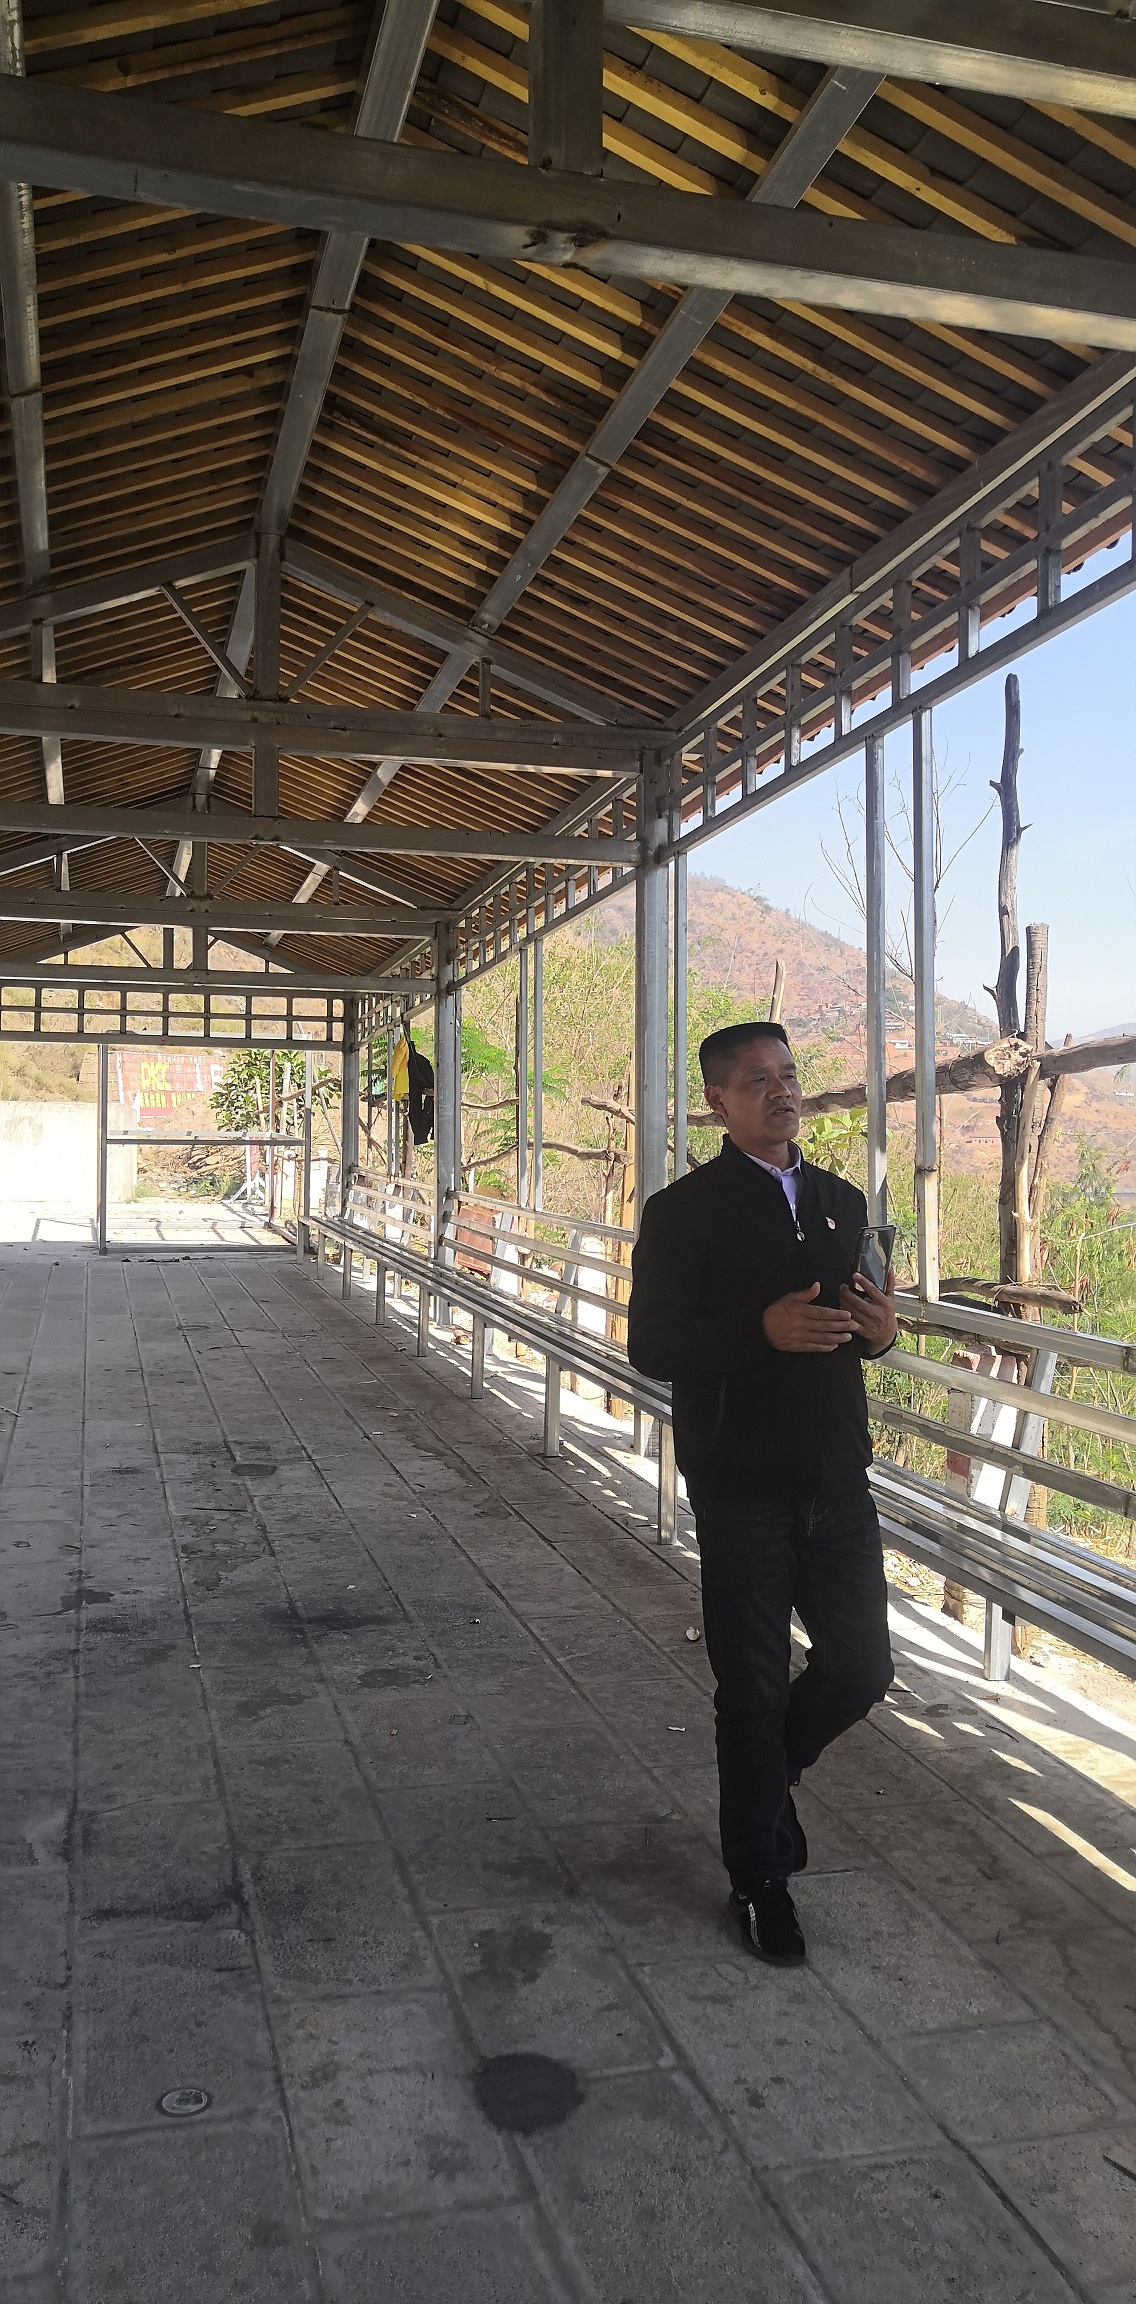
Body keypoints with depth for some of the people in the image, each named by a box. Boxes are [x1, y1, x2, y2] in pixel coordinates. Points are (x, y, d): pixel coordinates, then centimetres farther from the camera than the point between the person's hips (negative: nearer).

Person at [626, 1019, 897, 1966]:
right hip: (742, 1488, -5)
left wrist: (881, 1328, -6)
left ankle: (770, 1772, 41)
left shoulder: (843, 1201, 11)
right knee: (754, 1685, 6)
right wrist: (762, 1328, -26)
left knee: (862, 1668, 8)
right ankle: (759, 1879, 27)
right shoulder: (685, 1210, -7)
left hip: (838, 1478, 5)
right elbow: (651, 1345, -11)